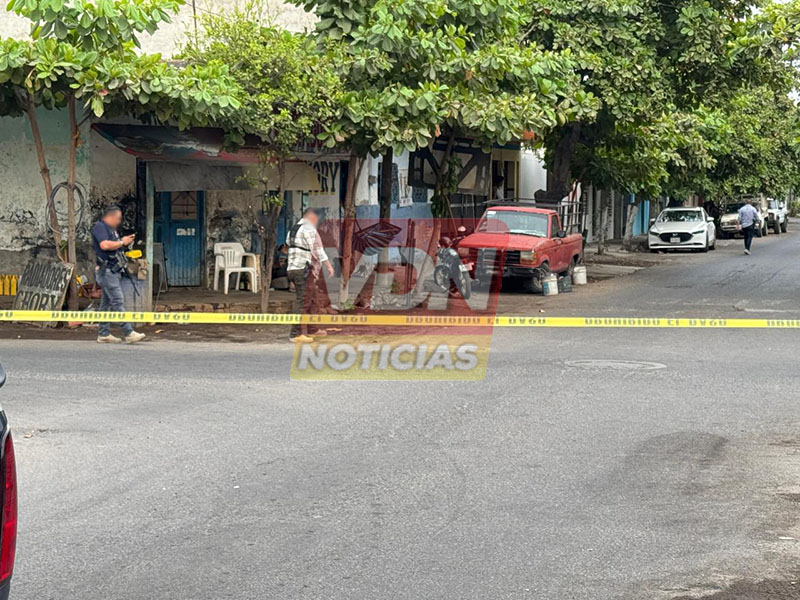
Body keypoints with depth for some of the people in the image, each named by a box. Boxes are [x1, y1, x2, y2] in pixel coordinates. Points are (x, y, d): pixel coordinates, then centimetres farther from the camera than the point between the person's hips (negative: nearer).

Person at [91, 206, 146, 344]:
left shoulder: (111, 229, 21)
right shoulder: (100, 227, -10)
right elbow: (105, 245, -23)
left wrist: (125, 242, 8)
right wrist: (122, 242, -12)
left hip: (113, 270, 10)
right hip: (106, 270, -10)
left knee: (107, 302, 11)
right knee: (118, 301, -13)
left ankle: (104, 334, 14)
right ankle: (129, 333, -17)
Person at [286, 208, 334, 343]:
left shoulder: (294, 229, 19)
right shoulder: (308, 228, -11)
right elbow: (317, 249, -17)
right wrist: (328, 265, -16)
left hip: (293, 269, 10)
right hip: (304, 270, -10)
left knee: (312, 300, 20)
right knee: (303, 302, -10)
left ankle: (311, 329, 29)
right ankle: (296, 334, -12)